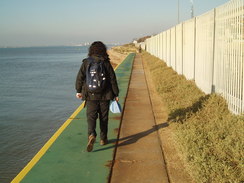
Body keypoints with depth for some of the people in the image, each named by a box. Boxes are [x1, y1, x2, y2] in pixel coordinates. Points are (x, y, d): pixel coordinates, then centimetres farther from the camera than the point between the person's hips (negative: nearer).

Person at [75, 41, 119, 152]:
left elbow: (79, 78, 1)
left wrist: (79, 91, 14)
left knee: (91, 117, 4)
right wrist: (116, 94, 4)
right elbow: (113, 79, -4)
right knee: (103, 118, 12)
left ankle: (92, 135, -21)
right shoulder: (106, 63, -4)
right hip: (104, 96, 0)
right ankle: (103, 139, 21)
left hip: (90, 95, 0)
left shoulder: (86, 62, -1)